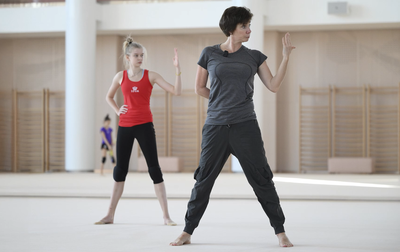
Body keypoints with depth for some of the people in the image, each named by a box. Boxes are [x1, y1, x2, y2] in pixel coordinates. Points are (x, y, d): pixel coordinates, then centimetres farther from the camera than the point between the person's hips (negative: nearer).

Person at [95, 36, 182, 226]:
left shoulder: (150, 76, -2)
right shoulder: (120, 76, 4)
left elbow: (176, 91, -10)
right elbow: (109, 97, 22)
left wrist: (177, 69, -19)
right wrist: (117, 110, 5)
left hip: (144, 126, -2)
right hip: (125, 126, 2)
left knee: (154, 168, -5)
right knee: (120, 169, 8)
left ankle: (166, 216, -3)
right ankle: (110, 215, 16)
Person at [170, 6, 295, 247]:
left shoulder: (254, 57, 7)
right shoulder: (209, 54, 4)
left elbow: (274, 85, 0)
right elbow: (200, 88, 13)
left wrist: (286, 56, -5)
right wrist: (221, 100, 13)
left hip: (246, 126, 0)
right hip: (216, 126, 0)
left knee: (261, 179, -1)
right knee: (204, 180, 4)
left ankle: (281, 232, 4)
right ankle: (187, 232, 14)